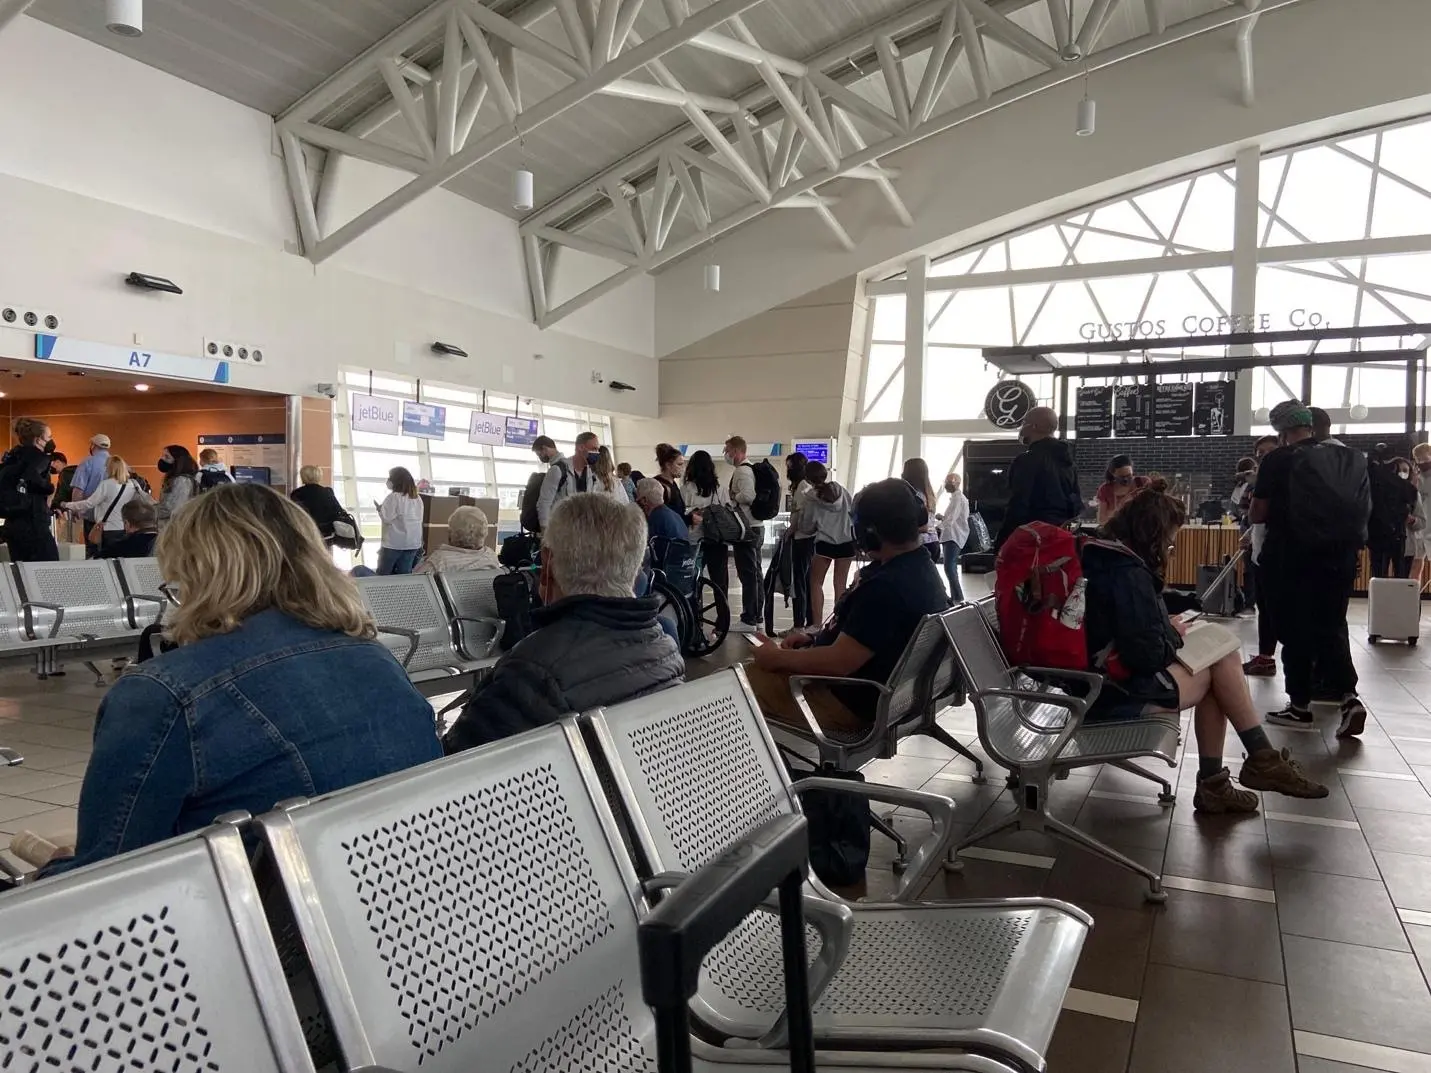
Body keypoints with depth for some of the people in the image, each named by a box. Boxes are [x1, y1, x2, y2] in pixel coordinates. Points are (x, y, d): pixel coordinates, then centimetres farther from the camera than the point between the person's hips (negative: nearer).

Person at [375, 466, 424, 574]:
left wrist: (379, 508, 2)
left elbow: (387, 518, -14)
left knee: (383, 575, 6)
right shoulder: (417, 498, 9)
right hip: (413, 543, 6)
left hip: (395, 543, -6)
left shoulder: (394, 496, -12)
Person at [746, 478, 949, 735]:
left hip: (851, 703, -10)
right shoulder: (921, 567, 3)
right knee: (759, 670, 18)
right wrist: (814, 638, 8)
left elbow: (839, 661, -28)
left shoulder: (888, 586, -30)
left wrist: (777, 658, -14)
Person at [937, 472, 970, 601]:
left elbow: (951, 520, -20)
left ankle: (958, 598, -19)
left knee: (949, 567, -18)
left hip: (954, 537, -11)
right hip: (953, 536, 11)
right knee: (951, 567, 14)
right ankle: (955, 596, 19)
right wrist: (943, 517, 9)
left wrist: (937, 526, -5)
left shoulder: (957, 498, -14)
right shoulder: (958, 497, 19)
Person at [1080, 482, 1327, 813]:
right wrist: (1174, 634, -2)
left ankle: (1213, 784, 10)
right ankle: (1261, 760, 19)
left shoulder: (1098, 557, 9)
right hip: (1116, 693, -9)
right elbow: (1148, 655, -22)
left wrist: (1165, 626, 4)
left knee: (1219, 652, 9)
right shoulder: (1128, 573, -20)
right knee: (1222, 665, 0)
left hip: (1095, 678, 9)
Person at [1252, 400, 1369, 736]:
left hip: (1290, 557, -4)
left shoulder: (1276, 461, -10)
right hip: (1338, 555, 4)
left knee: (1295, 632, 5)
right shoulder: (1348, 457, 5)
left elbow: (1258, 514, -6)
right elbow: (1358, 508, 14)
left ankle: (1300, 704, 12)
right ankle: (1348, 696, -6)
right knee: (1332, 628, 11)